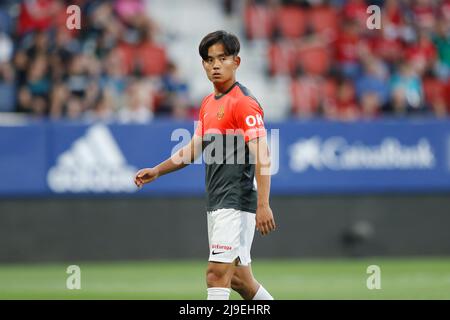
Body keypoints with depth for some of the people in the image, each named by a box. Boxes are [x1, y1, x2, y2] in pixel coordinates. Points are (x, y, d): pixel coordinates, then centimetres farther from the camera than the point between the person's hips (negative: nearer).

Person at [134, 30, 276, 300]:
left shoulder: (244, 102, -12)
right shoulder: (208, 104, 16)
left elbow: (262, 155, -19)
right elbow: (194, 149, 27)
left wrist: (263, 205, -26)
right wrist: (157, 171, 19)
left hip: (237, 202, -9)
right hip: (217, 204, 9)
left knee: (217, 273, -15)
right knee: (238, 278, 13)